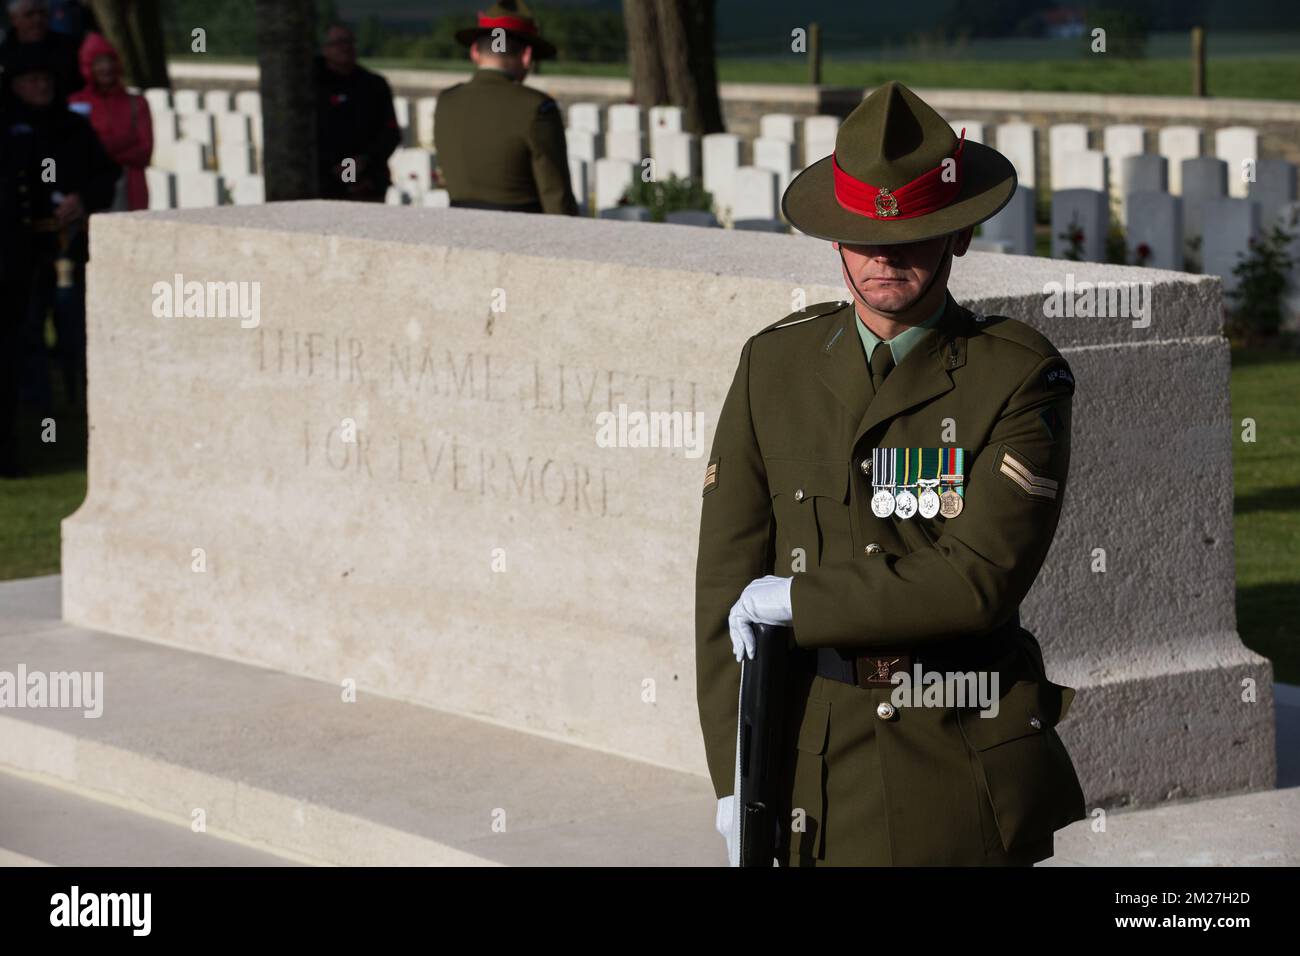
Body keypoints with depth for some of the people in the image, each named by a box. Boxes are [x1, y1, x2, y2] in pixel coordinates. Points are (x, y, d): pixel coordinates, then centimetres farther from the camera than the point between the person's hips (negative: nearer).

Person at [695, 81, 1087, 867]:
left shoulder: (1021, 377, -4)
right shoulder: (774, 367, 6)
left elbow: (980, 579, -15)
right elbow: (728, 580, 4)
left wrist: (798, 601, -11)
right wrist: (736, 781, -1)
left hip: (973, 781, -2)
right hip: (819, 775, 2)